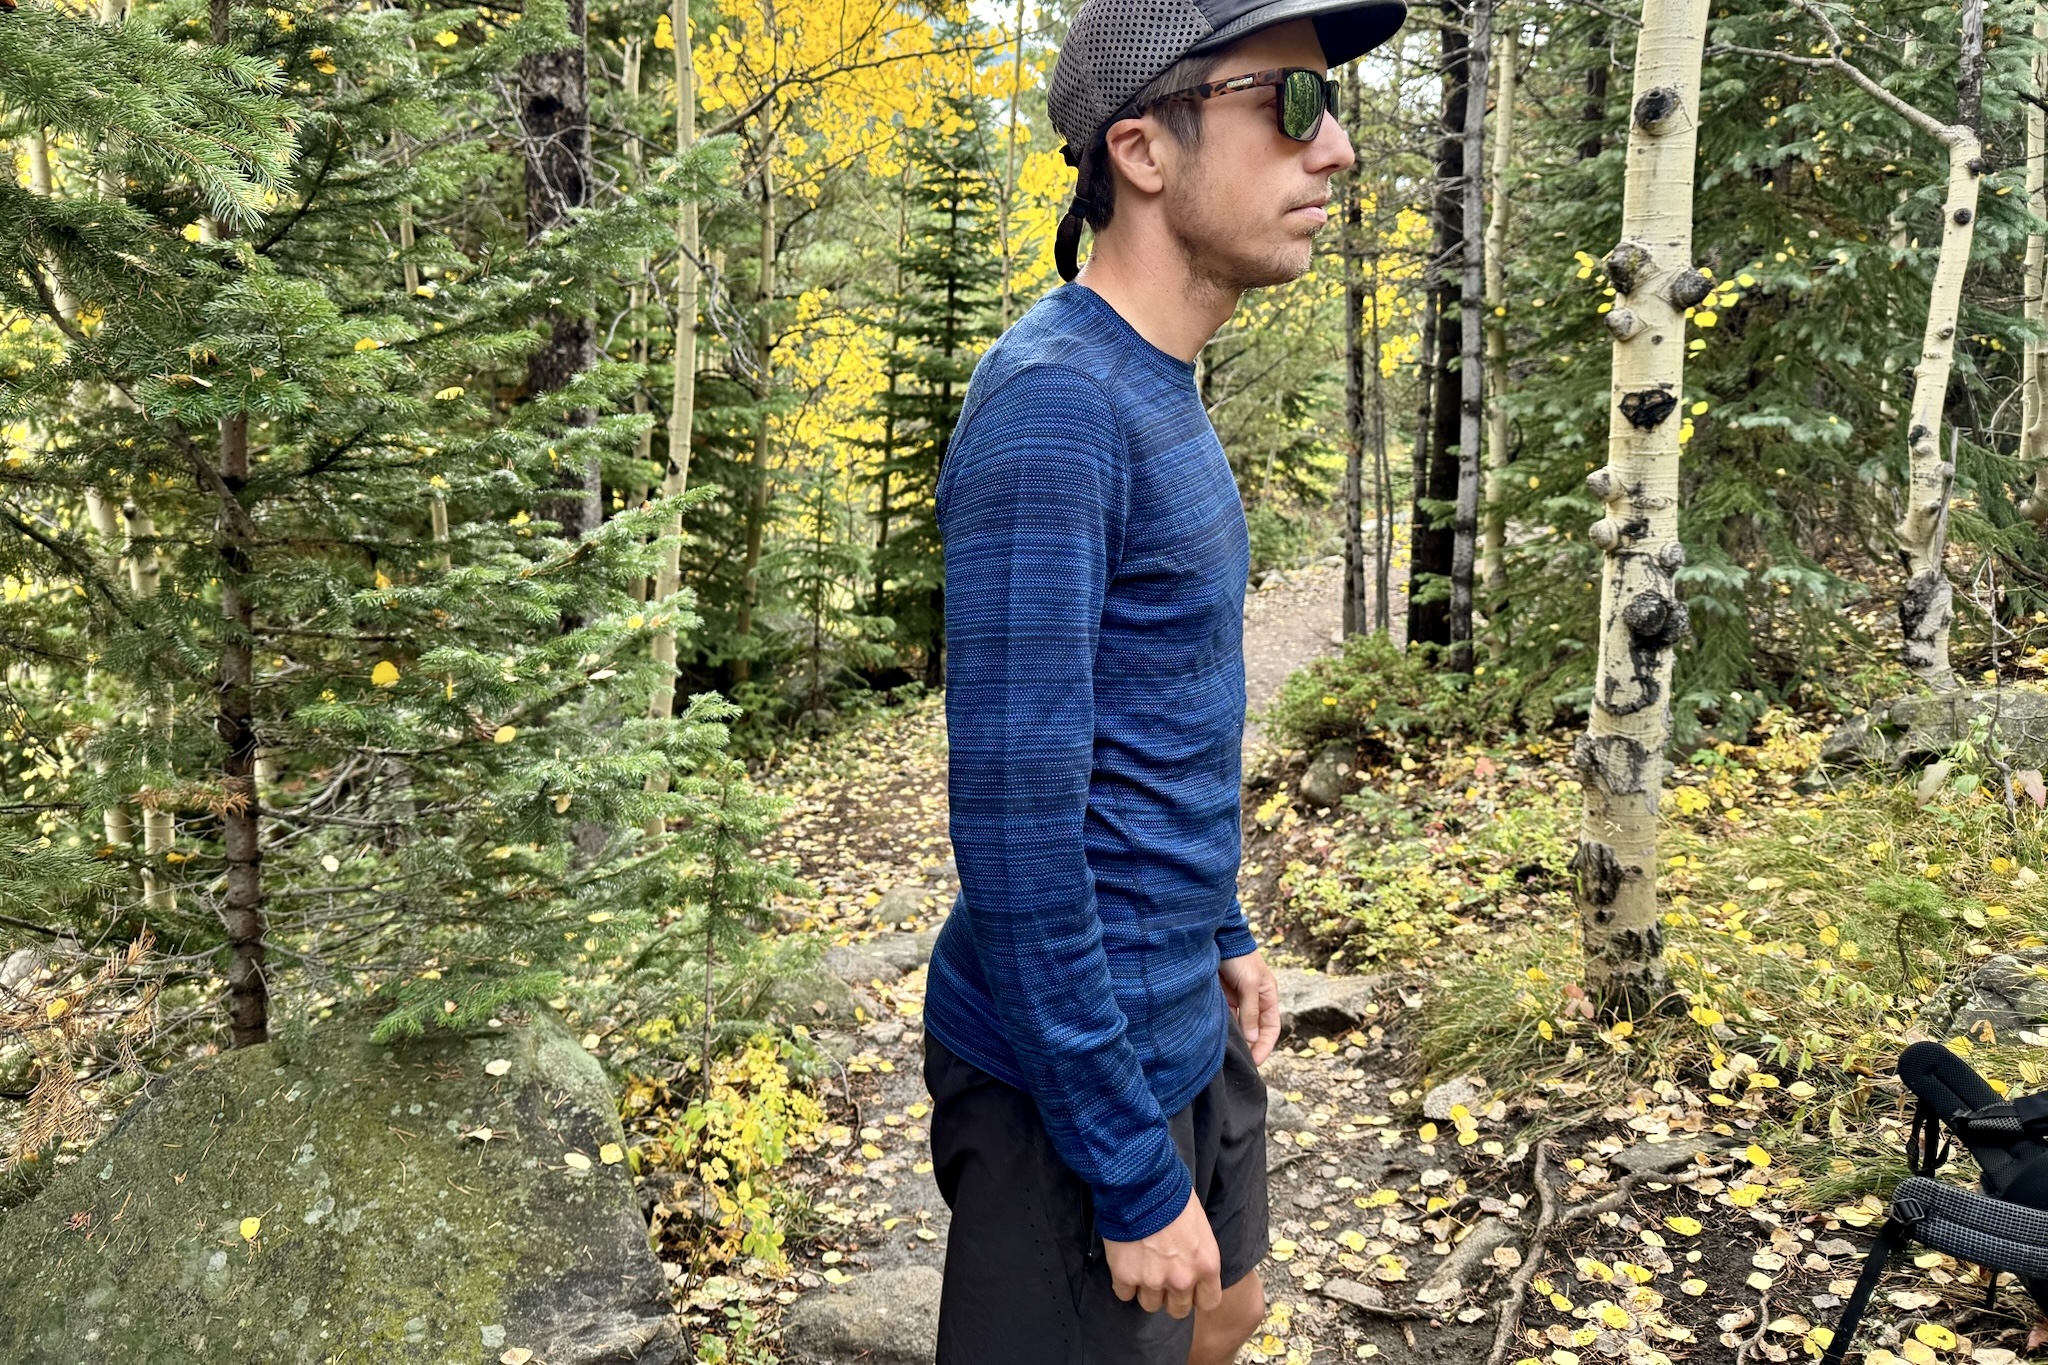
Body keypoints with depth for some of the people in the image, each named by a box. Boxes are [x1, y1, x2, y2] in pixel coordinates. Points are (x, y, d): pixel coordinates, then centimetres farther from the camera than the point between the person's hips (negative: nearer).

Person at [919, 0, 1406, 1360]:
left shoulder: (1160, 392, 6)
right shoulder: (1052, 404, -24)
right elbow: (1013, 836, -26)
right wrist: (1135, 1178, -21)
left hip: (1182, 1021, 9)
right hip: (1071, 1060, -9)